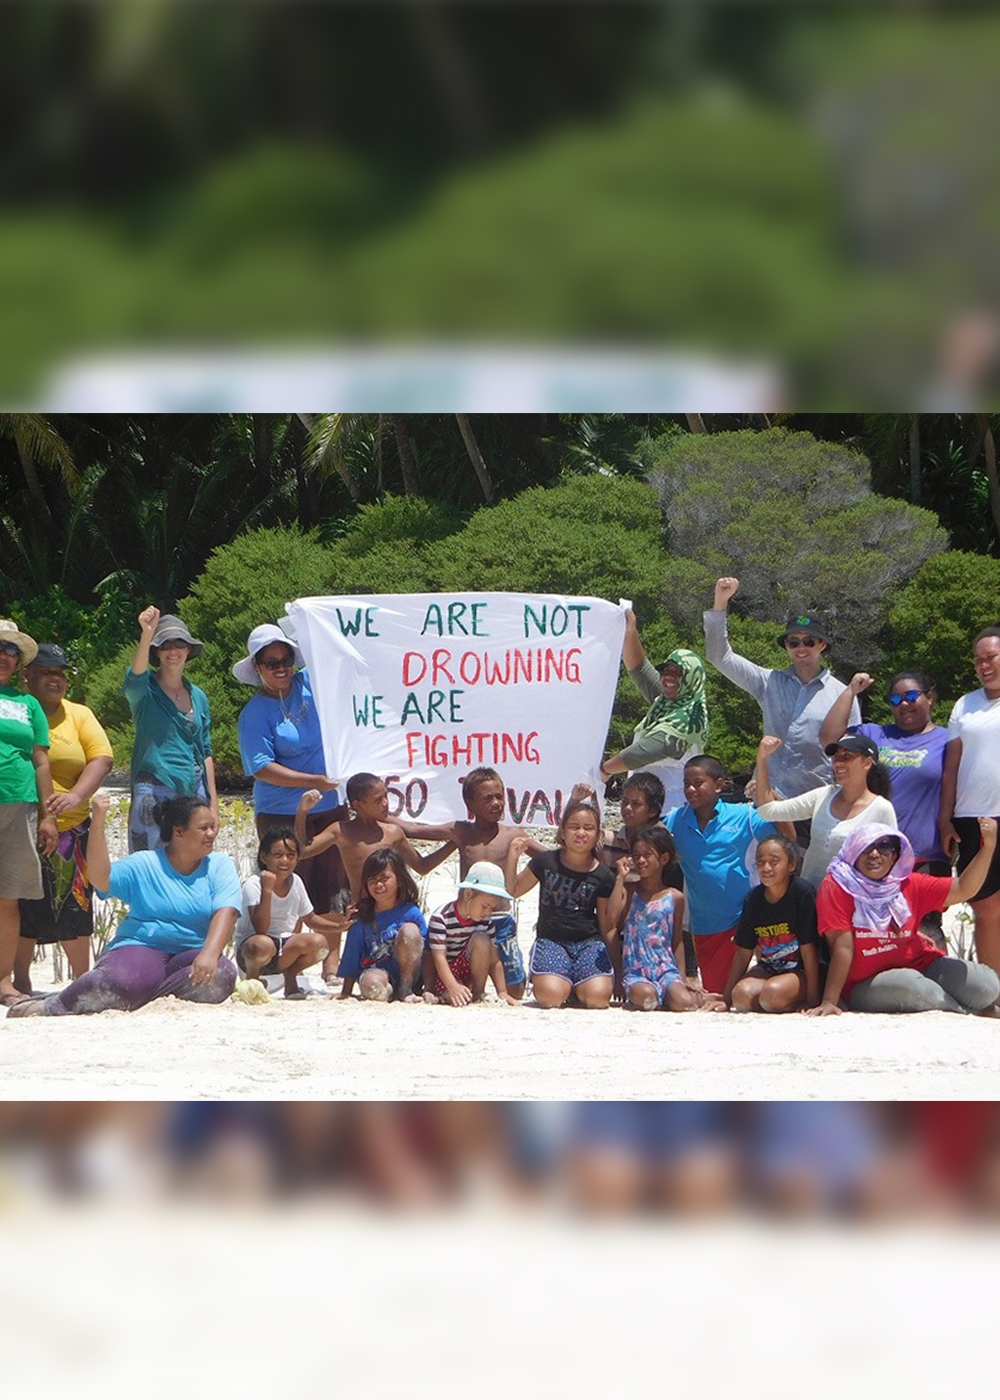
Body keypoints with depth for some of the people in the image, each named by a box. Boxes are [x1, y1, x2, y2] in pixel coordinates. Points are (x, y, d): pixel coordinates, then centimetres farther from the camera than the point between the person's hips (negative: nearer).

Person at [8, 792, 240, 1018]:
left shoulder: (220, 865, 6)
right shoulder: (144, 865, 5)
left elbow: (226, 913, -8)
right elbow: (101, 879, -9)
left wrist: (209, 954, -27)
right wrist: (97, 823, -18)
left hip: (192, 954, 2)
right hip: (141, 948, -2)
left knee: (222, 976, -33)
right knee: (122, 980, -36)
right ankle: (54, 1006, -17)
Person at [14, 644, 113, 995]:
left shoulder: (79, 716, 11)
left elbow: (102, 759, 1)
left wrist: (76, 796, -16)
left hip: (69, 829, 2)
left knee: (73, 906, 4)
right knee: (21, 908, 0)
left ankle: (83, 980, 16)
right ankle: (20, 982, 8)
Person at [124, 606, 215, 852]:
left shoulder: (198, 697, 15)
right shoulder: (146, 690, 0)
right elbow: (135, 677, -25)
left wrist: (213, 804, 13)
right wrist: (146, 636, -42)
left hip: (193, 791, 5)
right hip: (153, 792, -5)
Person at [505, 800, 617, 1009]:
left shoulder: (603, 877, 2)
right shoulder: (546, 862, 3)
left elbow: (607, 927, 7)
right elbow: (513, 891, 15)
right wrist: (512, 858, -1)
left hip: (589, 943, 0)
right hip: (550, 940, 0)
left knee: (597, 997, -28)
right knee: (552, 996, -29)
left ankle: (578, 987, 8)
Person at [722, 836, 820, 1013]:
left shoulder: (803, 894, -15)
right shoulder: (754, 898, 1)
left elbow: (809, 950, -16)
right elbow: (743, 952, 6)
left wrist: (813, 999, -18)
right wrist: (725, 998, 5)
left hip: (800, 972, -5)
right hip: (768, 969, 5)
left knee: (772, 993, -34)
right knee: (742, 995, -25)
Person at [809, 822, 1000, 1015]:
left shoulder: (909, 885, 3)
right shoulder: (837, 887, -12)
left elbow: (962, 890, -4)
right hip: (865, 985, -4)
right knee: (907, 983, -36)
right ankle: (960, 1009, -4)